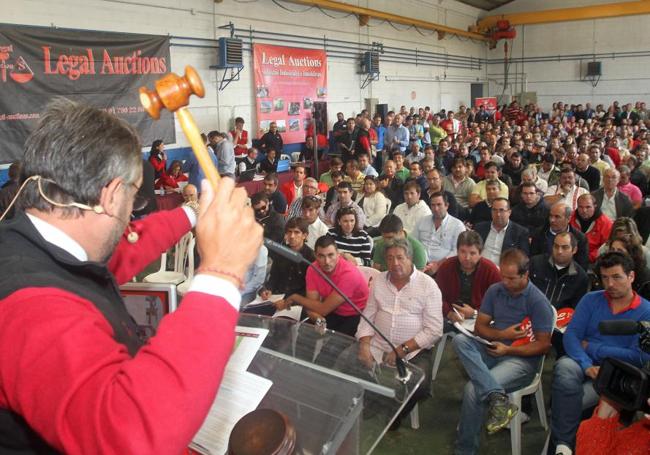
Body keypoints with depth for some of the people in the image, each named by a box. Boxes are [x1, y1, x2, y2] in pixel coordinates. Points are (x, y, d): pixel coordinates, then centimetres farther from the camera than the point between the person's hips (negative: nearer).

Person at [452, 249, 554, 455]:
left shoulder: (538, 301, -10)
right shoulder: (494, 290, 5)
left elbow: (544, 345, -8)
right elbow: (479, 327, 8)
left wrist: (508, 350, -16)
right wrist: (502, 334, -11)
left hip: (522, 358, -6)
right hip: (493, 350, 6)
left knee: (474, 388, -26)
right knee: (460, 340, -24)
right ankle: (497, 398, -36)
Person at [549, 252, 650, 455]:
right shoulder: (591, 300, 7)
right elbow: (571, 335, -2)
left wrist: (592, 347, -7)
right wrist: (587, 365, -21)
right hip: (584, 363, 2)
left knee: (572, 400, -30)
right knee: (564, 367, -34)